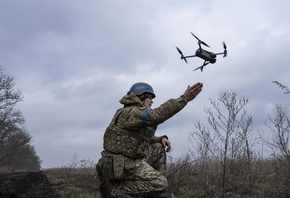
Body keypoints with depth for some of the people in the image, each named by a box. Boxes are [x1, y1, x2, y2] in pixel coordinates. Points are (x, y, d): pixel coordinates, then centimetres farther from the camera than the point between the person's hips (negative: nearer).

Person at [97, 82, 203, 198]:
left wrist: (161, 139, 7)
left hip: (130, 161, 10)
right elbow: (156, 115, -33)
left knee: (158, 148, 17)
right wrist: (184, 98, -33)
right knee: (160, 183, -14)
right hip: (120, 166, -10)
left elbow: (146, 138, 25)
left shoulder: (137, 113, 17)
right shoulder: (129, 112, -16)